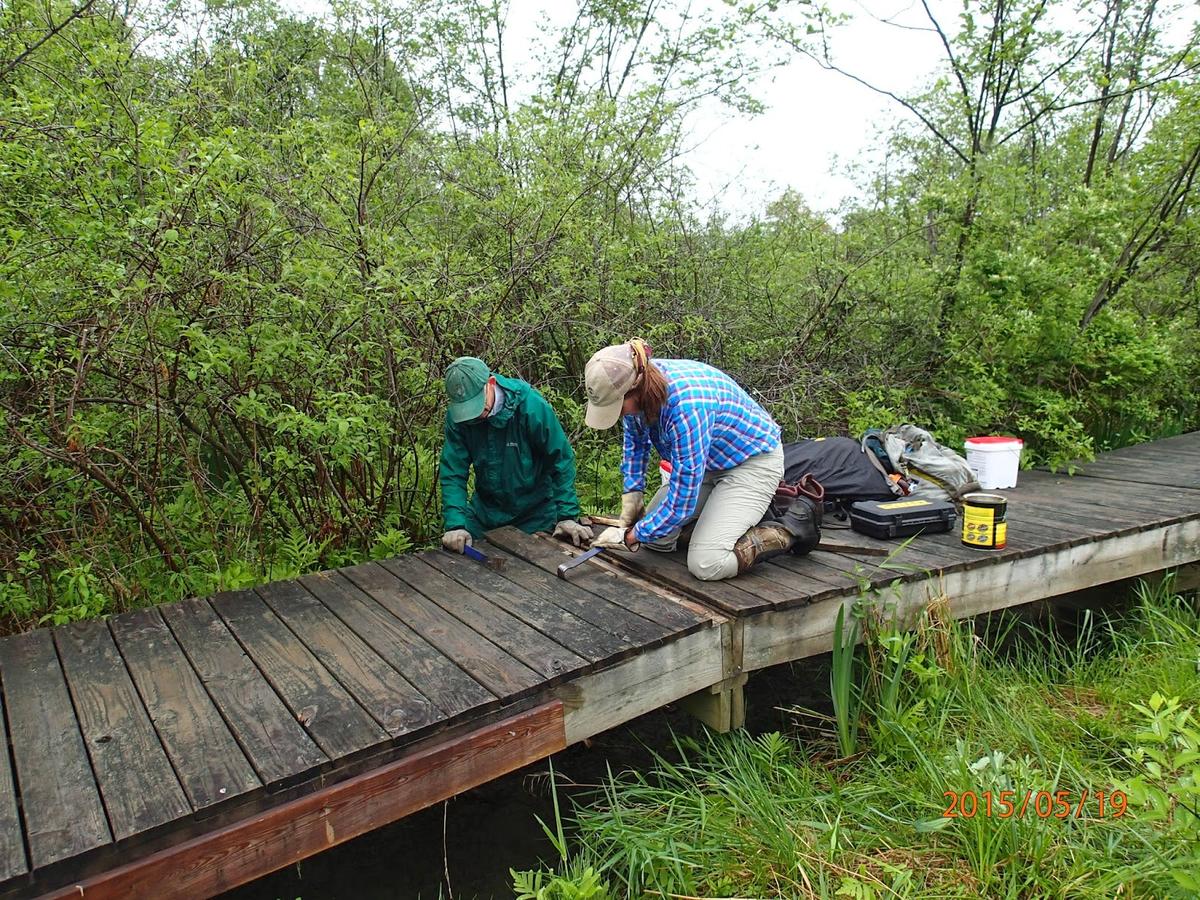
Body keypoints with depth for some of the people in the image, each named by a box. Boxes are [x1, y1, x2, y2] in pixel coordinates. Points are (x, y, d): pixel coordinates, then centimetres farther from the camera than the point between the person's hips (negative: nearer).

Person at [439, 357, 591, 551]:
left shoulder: (532, 406, -24)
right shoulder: (456, 415, -16)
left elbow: (561, 461, -17)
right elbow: (453, 473, -15)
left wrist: (567, 516, -20)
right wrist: (455, 524, -27)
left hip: (535, 514, -3)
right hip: (484, 512, 3)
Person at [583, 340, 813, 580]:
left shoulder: (686, 407, -38)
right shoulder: (637, 385, -14)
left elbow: (681, 501, -31)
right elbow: (635, 442, 11)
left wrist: (630, 537, -19)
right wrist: (633, 492, 1)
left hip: (752, 462, -8)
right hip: (710, 462, 8)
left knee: (706, 565, -21)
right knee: (654, 537, 3)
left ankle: (788, 532, 0)